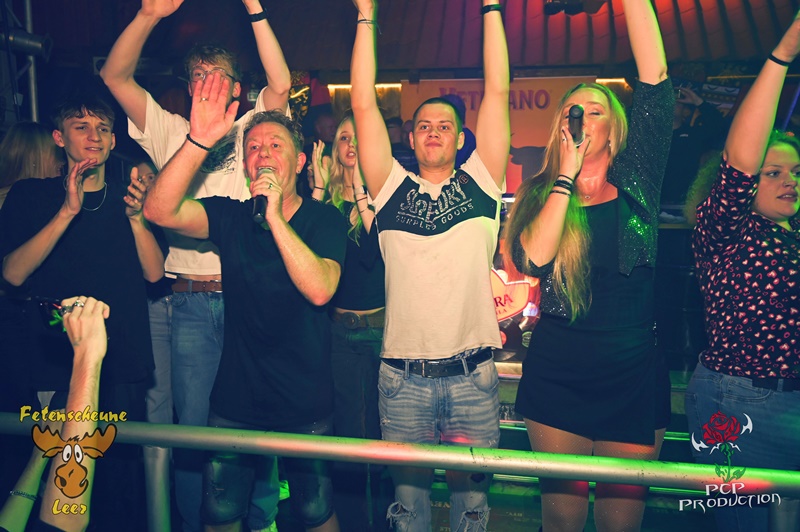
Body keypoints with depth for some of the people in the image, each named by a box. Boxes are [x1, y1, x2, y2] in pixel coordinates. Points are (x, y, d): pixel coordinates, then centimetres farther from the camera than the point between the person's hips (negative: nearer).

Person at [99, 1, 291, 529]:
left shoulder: (249, 132, 10)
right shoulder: (169, 132, 14)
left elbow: (281, 85, -7)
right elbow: (115, 75, 6)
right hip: (191, 305, 1)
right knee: (193, 425, 7)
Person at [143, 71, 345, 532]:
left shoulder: (324, 219, -8)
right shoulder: (231, 216, -1)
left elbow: (320, 290, -25)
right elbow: (160, 211, -19)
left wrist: (275, 216, -30)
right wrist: (200, 140, -30)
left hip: (306, 406, -2)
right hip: (235, 401, 2)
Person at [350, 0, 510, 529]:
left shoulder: (479, 183, 6)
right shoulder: (392, 188, 6)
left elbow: (497, 92, 2)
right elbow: (363, 104, 2)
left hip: (473, 377, 0)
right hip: (403, 378, 1)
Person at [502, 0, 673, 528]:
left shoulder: (636, 182, 3)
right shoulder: (540, 194, 3)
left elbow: (655, 78, -4)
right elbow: (534, 257, -18)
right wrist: (567, 174, -14)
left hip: (633, 376, 0)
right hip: (556, 375, 0)